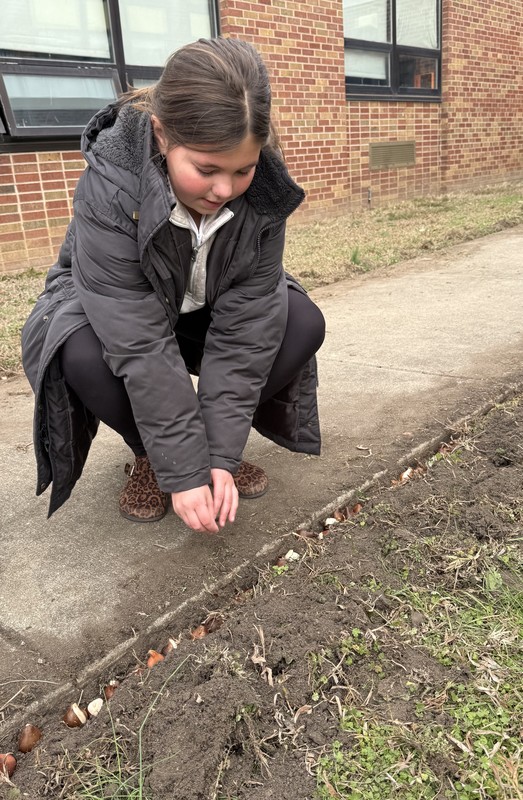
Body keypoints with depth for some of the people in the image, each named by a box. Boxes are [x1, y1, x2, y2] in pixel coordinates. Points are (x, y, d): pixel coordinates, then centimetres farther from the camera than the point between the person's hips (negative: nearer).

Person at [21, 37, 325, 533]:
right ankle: (149, 457, -4)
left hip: (207, 313, 3)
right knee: (85, 356, -36)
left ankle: (215, 442, 0)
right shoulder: (109, 189, -34)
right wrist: (183, 472, -32)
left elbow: (244, 326, -25)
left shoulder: (263, 191, -24)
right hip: (109, 316, -2)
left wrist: (222, 455, -28)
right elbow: (141, 349, -35)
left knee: (303, 324, -20)